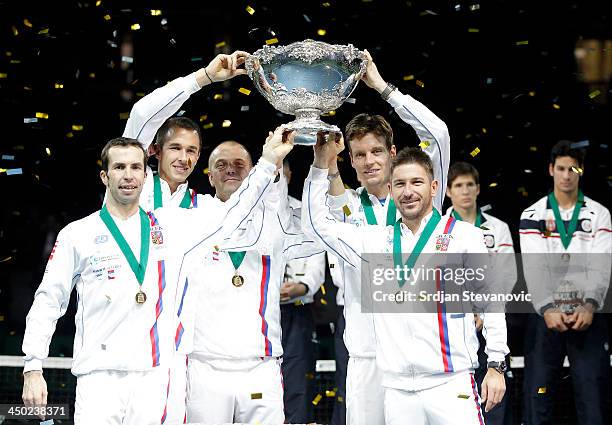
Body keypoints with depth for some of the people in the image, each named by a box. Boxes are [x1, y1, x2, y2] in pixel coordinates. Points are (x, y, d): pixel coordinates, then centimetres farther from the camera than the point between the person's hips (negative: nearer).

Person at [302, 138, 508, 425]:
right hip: (397, 389, 3)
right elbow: (316, 224, 17)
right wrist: (321, 164, 10)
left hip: (451, 384, -3)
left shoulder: (463, 235, 5)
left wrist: (496, 366, 1)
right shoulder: (377, 242, 14)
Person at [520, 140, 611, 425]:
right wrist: (547, 309, -19)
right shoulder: (532, 216, 7)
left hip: (588, 316, 0)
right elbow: (533, 268, -4)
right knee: (538, 398, -2)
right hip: (546, 316, 0)